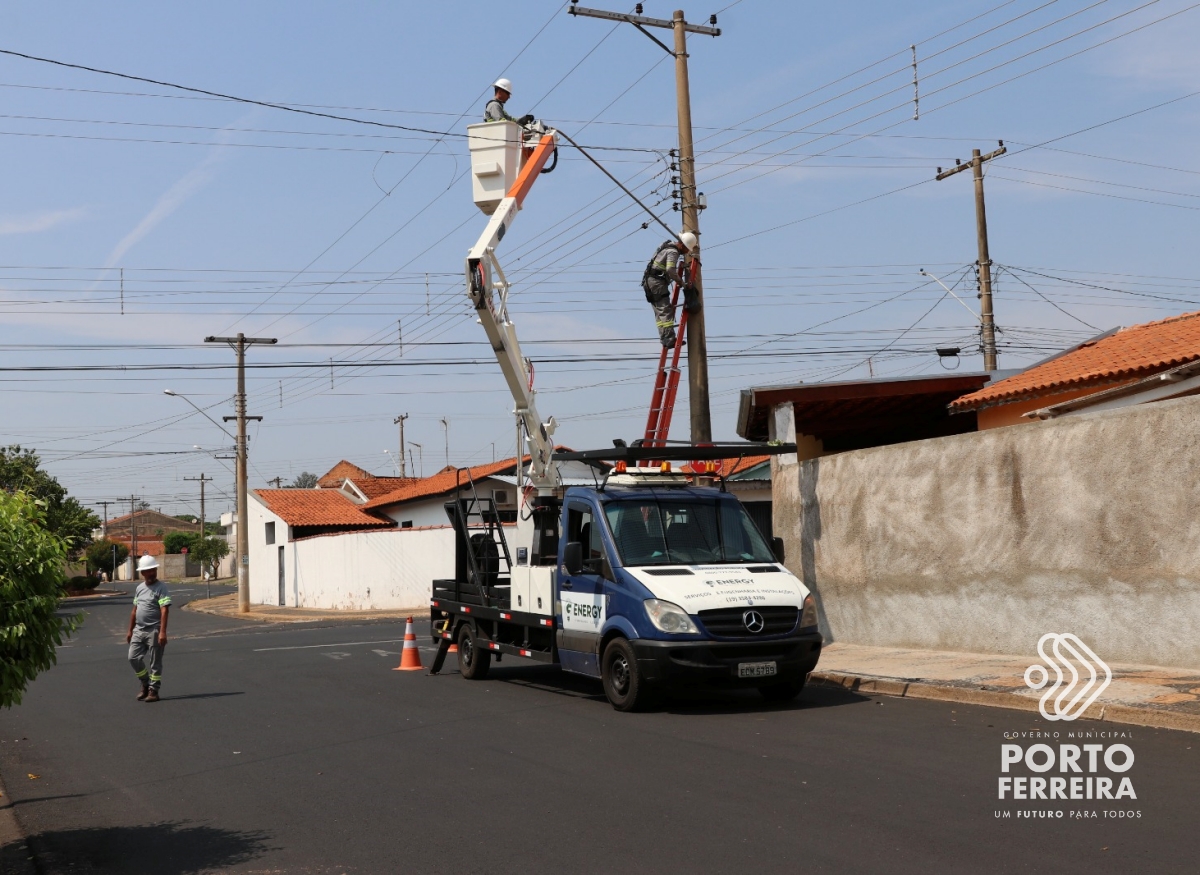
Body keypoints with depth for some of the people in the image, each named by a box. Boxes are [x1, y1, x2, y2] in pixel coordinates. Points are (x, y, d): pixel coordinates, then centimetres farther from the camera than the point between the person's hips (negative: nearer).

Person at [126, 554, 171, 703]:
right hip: (139, 630, 7)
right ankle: (145, 684, 23)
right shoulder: (139, 588, 12)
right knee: (134, 658, 5)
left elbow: (164, 610, -17)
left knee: (155, 662, 1)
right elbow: (134, 610, 19)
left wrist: (162, 632, -25)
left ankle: (153, 691, 9)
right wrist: (130, 630, 18)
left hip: (154, 631, -6)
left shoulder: (160, 587, -9)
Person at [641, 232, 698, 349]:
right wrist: (680, 281, -14)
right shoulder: (673, 252, -14)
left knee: (659, 313, 6)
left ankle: (664, 338, 2)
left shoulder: (669, 244, 17)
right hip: (657, 282, -10)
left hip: (648, 282, 10)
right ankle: (669, 338, -19)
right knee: (666, 311, -13)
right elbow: (670, 270, -26)